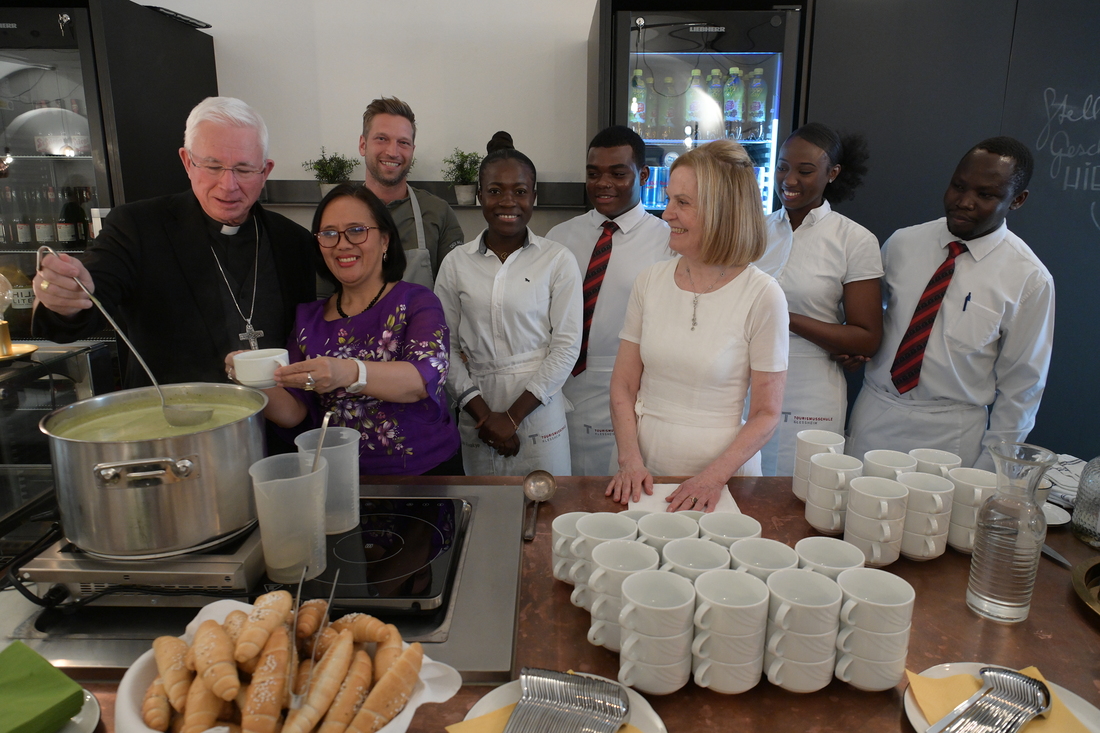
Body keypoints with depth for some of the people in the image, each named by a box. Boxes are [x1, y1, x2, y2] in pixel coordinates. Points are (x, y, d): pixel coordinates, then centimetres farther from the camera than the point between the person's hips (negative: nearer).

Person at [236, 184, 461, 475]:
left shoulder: (416, 302, 1)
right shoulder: (309, 317, 12)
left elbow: (427, 376, -17)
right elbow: (294, 412, 9)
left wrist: (351, 373, -33)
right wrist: (258, 383, -11)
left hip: (425, 473, -2)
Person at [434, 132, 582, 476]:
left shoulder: (558, 261, -3)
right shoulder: (456, 263, 3)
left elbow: (566, 347, -5)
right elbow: (446, 347, 2)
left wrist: (513, 417, -9)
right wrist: (482, 414, -7)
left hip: (538, 412, -1)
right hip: (476, 417, 2)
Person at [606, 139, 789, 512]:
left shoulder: (762, 295, -11)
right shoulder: (651, 280, -1)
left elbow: (766, 414, -8)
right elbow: (623, 387, 1)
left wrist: (715, 476, -19)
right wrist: (630, 459, -10)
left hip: (721, 464, -3)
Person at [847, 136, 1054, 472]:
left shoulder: (1029, 279, -8)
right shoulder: (903, 242, 0)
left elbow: (1021, 384, -4)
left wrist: (989, 468, -4)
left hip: (951, 434, -2)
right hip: (874, 415, 3)